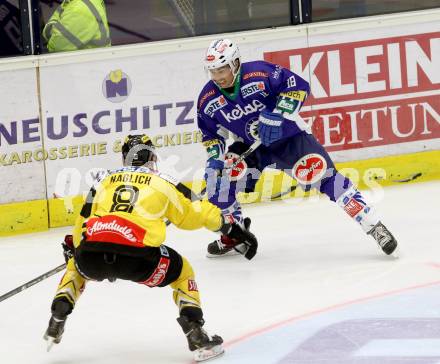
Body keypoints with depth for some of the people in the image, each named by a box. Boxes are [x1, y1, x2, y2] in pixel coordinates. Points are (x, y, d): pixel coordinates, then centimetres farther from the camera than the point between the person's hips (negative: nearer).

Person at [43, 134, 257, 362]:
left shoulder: (104, 181, 29)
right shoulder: (162, 182, 22)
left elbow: (82, 223, 35)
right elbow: (196, 213, 24)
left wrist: (71, 249, 54)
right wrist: (233, 230, 36)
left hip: (90, 255, 3)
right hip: (135, 255, -3)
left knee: (76, 265, 39)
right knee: (181, 271, 23)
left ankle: (56, 322, 24)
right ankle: (197, 337, 9)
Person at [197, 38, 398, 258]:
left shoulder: (259, 73, -26)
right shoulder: (208, 100, -10)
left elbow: (297, 86, -23)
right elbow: (212, 134, 5)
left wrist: (277, 117, -31)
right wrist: (214, 158, -10)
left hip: (288, 135, -5)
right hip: (250, 145, 5)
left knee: (323, 177, -18)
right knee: (219, 177, -13)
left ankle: (374, 226, -16)